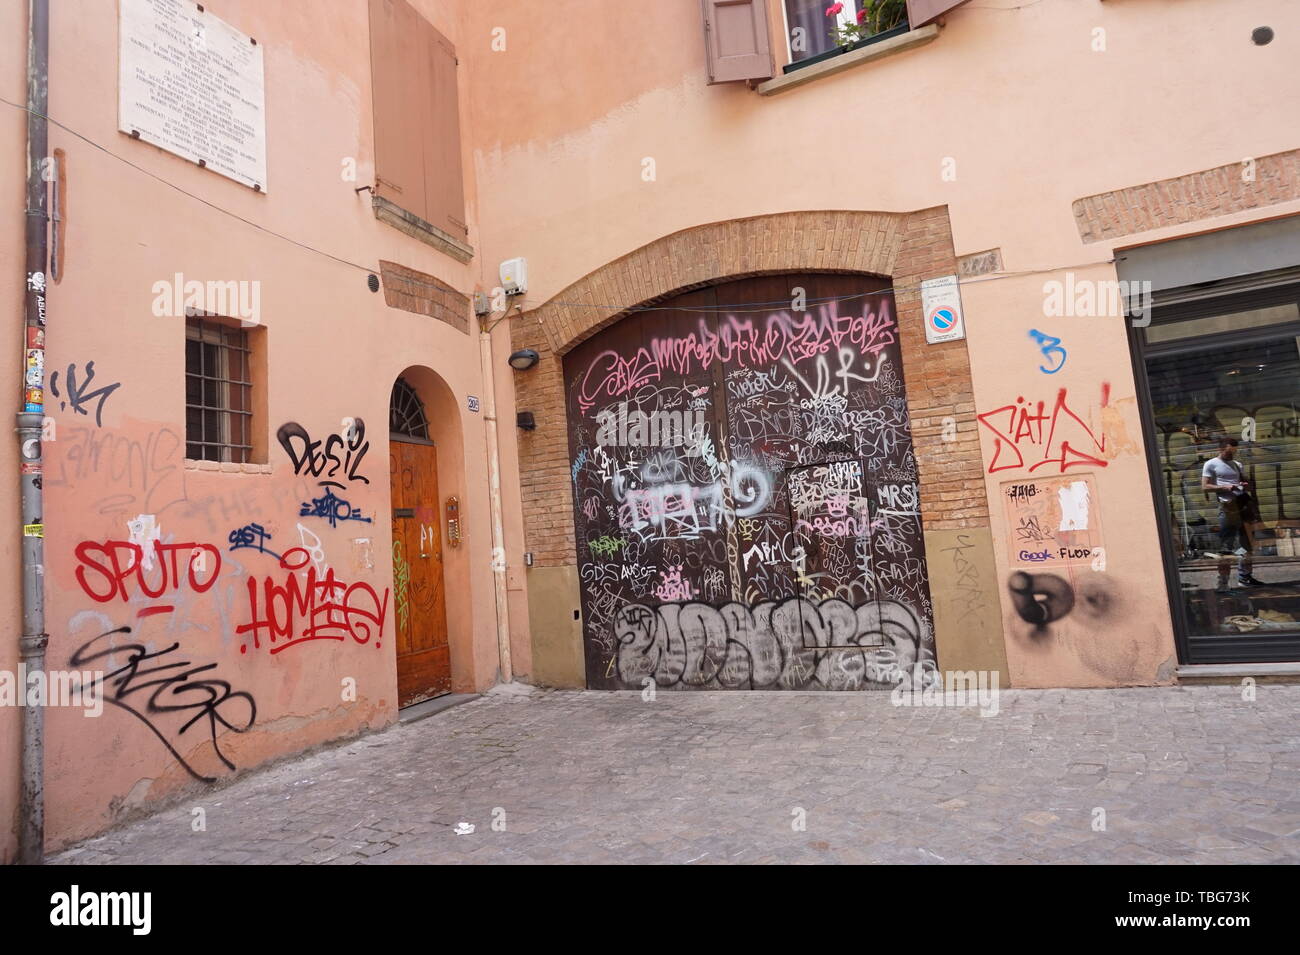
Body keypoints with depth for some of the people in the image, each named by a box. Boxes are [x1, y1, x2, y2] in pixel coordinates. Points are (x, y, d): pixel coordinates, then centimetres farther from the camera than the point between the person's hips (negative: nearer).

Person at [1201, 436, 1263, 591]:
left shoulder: (1237, 464, 16)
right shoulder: (1211, 464, -1)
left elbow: (1245, 481, 23)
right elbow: (1205, 486, -5)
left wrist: (1246, 486, 0)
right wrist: (1225, 487, -19)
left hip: (1243, 504, 7)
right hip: (1227, 507, -7)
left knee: (1247, 543, 13)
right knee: (1226, 547, -7)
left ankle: (1244, 577, 24)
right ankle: (1222, 582, -5)